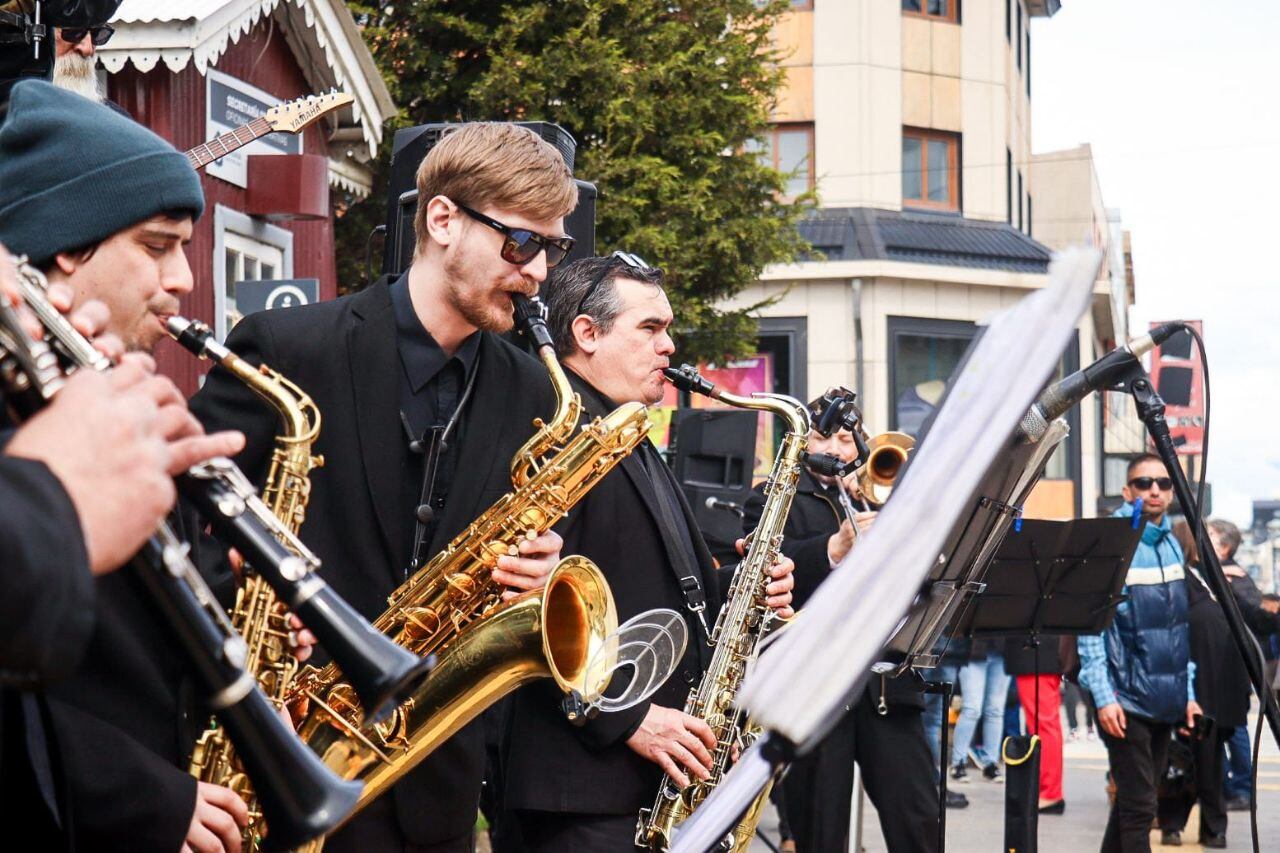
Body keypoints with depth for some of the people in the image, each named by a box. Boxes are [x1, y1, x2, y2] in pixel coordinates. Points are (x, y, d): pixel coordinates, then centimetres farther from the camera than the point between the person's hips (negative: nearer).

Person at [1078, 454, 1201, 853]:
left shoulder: (1172, 546, 12)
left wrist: (1188, 692, 14)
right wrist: (1103, 696, -18)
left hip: (1166, 701, 7)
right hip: (1125, 699, -7)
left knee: (1133, 801, 13)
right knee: (1138, 806, -9)